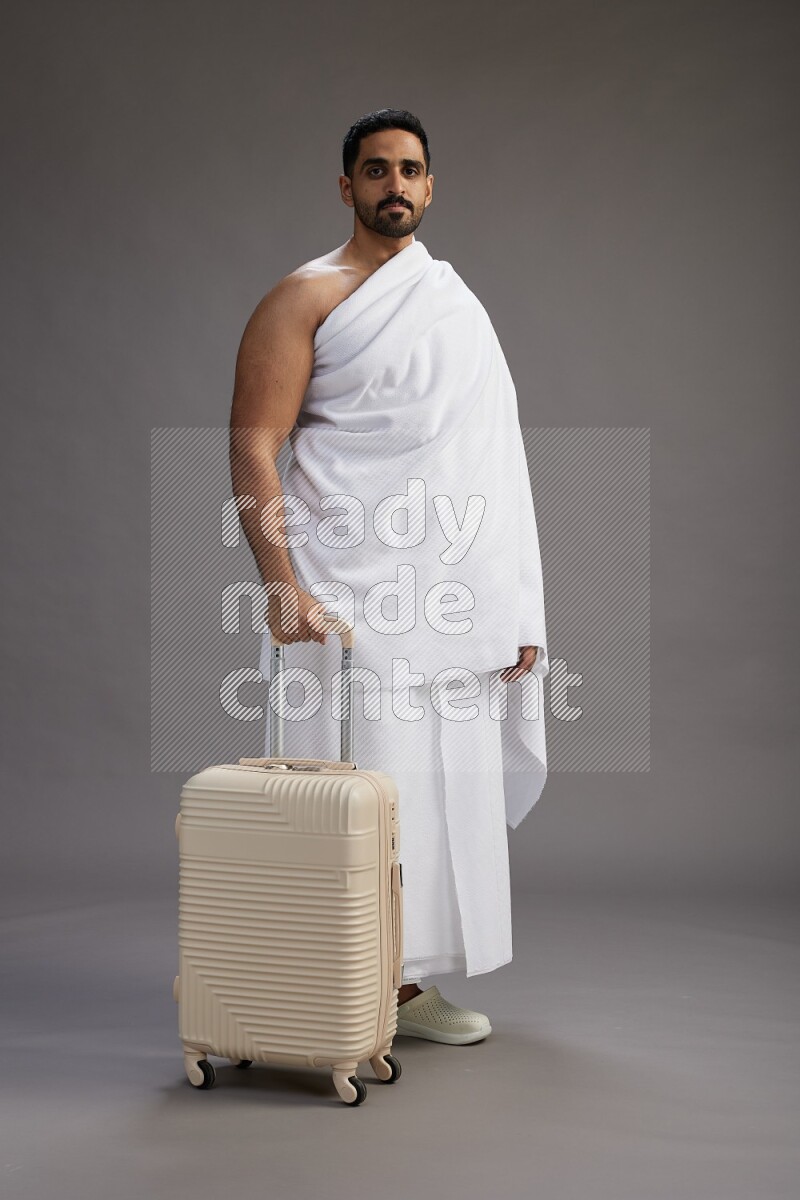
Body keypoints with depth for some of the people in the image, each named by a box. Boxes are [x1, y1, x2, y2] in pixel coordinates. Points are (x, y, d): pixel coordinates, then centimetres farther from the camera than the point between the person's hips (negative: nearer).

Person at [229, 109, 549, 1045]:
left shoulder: (457, 304, 17)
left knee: (448, 781, 7)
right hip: (348, 586, -6)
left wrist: (517, 611, 10)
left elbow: (489, 461, 17)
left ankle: (406, 983, 19)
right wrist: (281, 583, -21)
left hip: (446, 590, 6)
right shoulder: (307, 297, 0)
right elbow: (252, 446, -8)